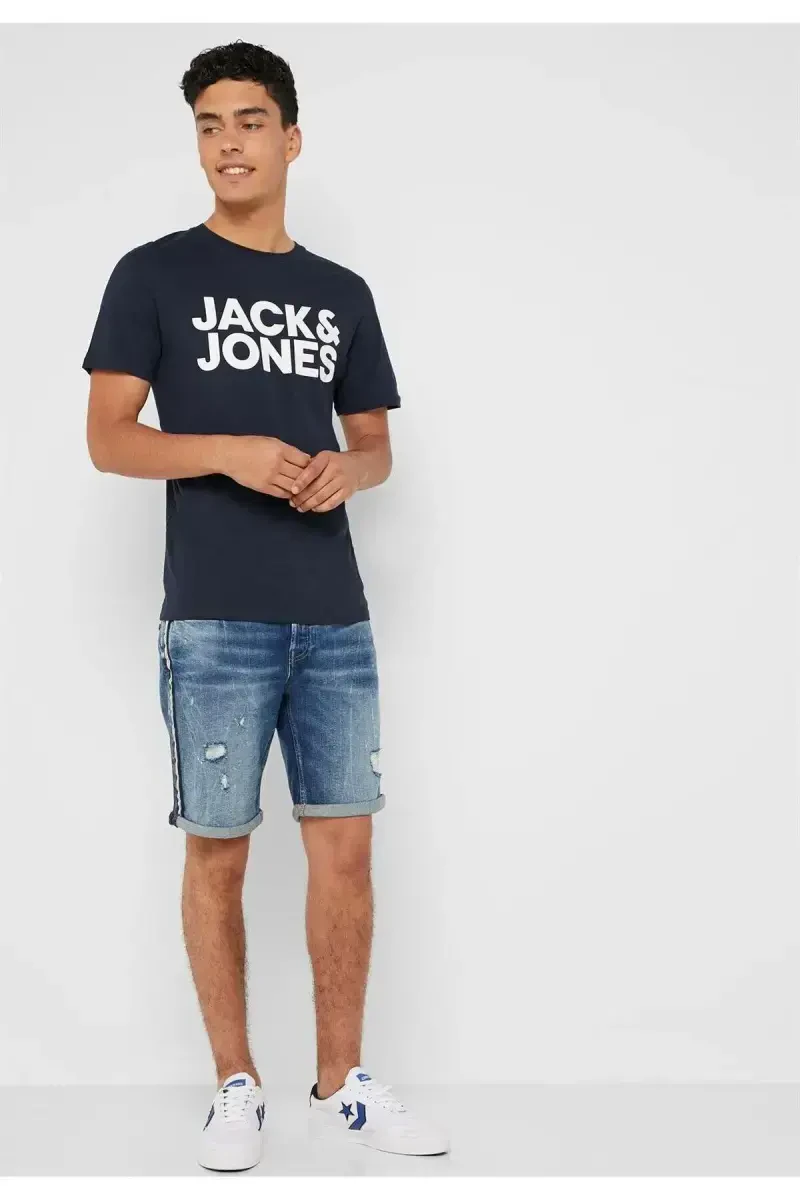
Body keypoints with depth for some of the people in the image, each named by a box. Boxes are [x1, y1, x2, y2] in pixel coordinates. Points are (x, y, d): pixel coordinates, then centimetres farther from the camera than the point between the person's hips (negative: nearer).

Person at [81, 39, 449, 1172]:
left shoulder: (342, 293, 14)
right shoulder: (154, 274, 2)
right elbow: (108, 437, -2)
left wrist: (346, 469, -7)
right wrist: (230, 451, -18)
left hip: (335, 618, 4)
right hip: (217, 620, -3)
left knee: (346, 844, 6)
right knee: (218, 851, 2)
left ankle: (342, 1082, 20)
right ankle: (237, 1085, 18)